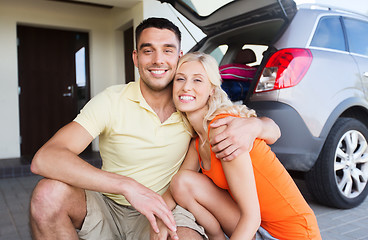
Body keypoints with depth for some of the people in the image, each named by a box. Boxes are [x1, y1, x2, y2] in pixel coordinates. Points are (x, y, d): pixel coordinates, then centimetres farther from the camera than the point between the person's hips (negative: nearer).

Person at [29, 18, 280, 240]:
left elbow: (273, 130, -1)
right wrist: (127, 186, -36)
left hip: (166, 210, 0)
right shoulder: (111, 101, -13)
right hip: (109, 205, 1)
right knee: (49, 193, -28)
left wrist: (251, 125, -27)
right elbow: (44, 158, -26)